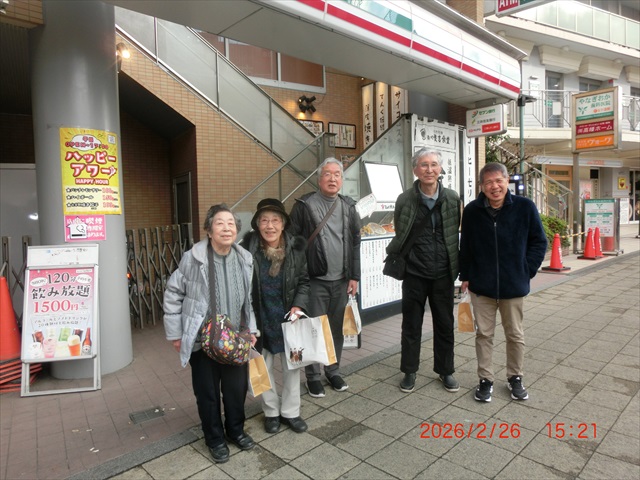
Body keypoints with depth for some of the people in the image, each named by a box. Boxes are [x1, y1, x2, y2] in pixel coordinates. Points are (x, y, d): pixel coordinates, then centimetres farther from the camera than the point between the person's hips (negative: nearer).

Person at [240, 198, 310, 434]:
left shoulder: (295, 247, -9)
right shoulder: (246, 248, -15)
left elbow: (303, 281, 3)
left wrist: (298, 305, -11)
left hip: (287, 318, 2)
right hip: (259, 320, -1)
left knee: (292, 366, 13)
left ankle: (290, 411, 35)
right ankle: (271, 411, 36)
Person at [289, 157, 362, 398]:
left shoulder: (348, 207, 9)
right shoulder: (304, 205, -4)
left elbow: (355, 243, 10)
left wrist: (354, 276, 6)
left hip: (341, 281, 4)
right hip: (314, 280, -4)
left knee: (337, 329, 14)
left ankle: (333, 371, 31)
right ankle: (313, 376, 21)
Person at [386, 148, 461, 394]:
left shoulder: (452, 198, 0)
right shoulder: (405, 200, -4)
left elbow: (458, 233, 6)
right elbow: (400, 236, 6)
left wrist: (459, 266, 4)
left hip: (443, 273, 1)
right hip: (414, 273, -1)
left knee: (445, 324, 13)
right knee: (411, 324, 11)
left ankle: (445, 370, 31)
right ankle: (409, 371, 27)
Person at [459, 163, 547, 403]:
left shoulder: (525, 207, -7)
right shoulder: (472, 211, -3)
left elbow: (539, 241, 2)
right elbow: (465, 246, 5)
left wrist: (527, 271, -4)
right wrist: (465, 276, 4)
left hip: (514, 285, 0)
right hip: (481, 285, 1)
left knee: (515, 335, 14)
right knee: (484, 334, 9)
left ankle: (515, 377, 33)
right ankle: (485, 379, 24)